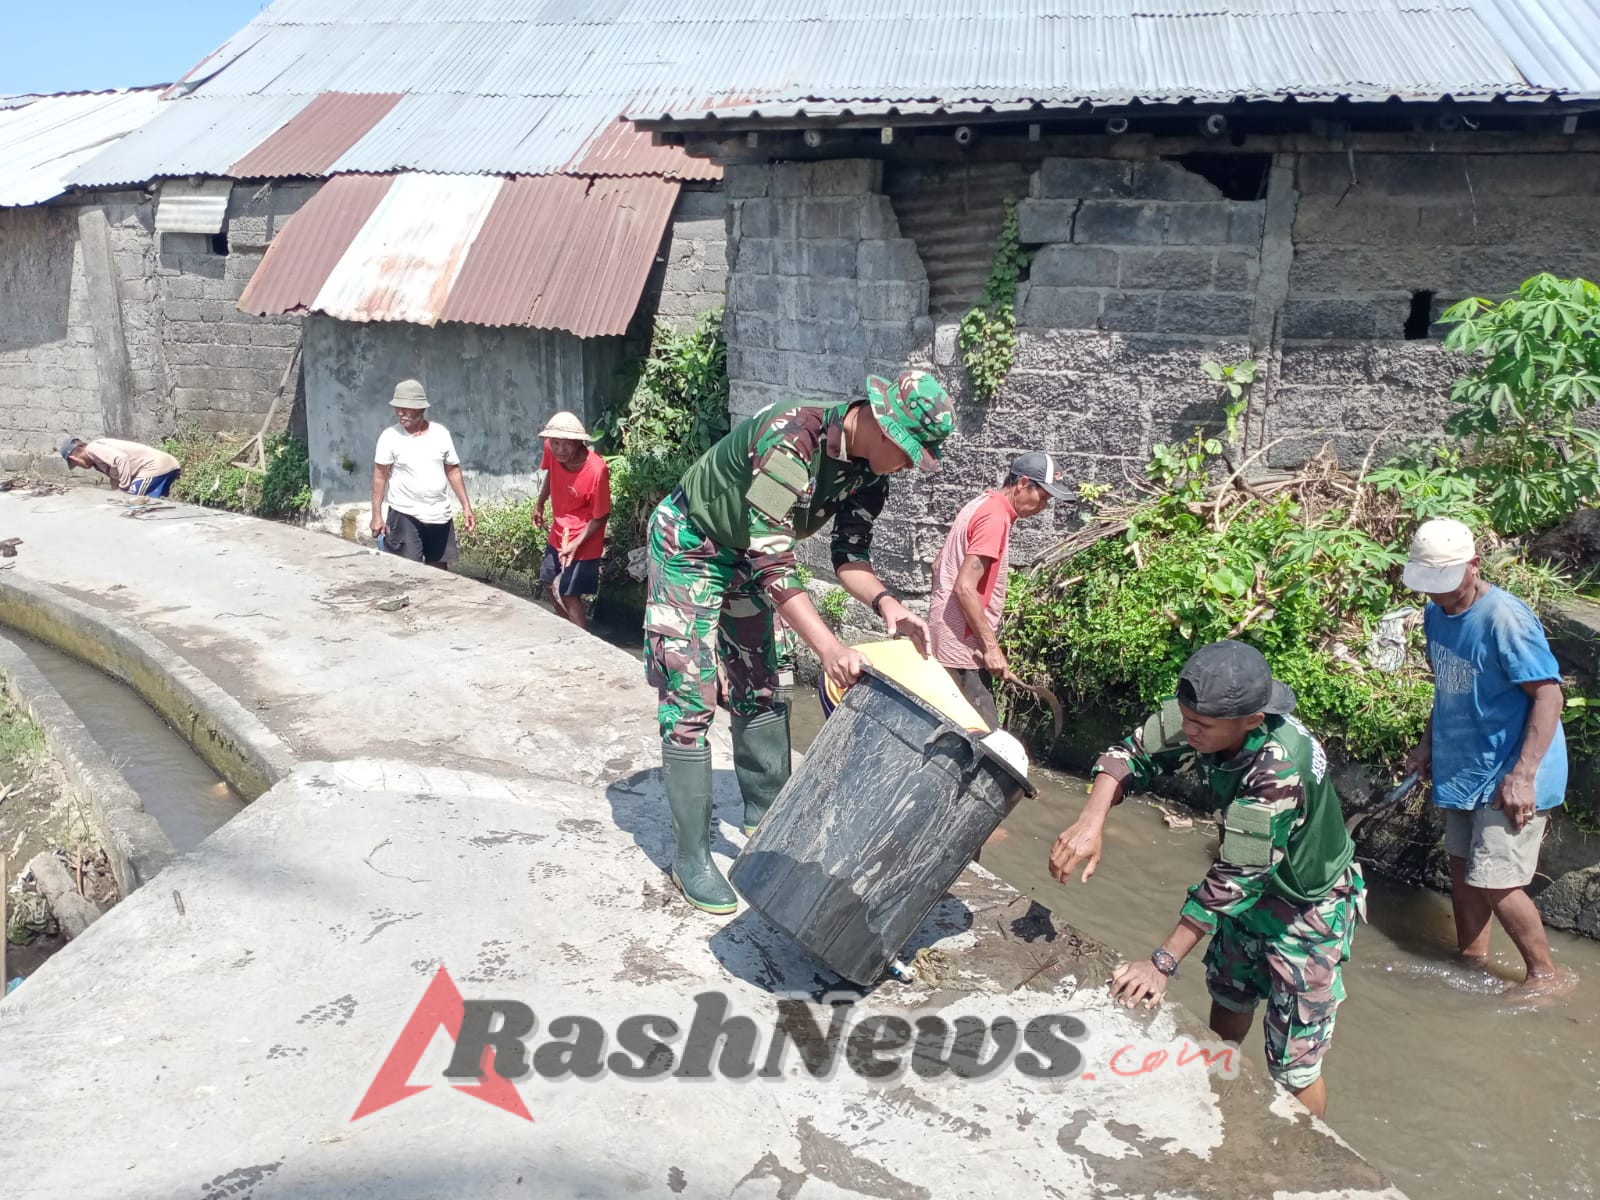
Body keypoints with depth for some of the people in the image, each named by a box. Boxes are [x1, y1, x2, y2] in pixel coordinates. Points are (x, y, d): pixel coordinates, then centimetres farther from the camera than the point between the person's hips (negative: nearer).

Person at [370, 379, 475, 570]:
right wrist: (377, 515, -10)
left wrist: (466, 507, 5)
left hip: (440, 516, 3)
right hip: (405, 516, -3)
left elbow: (453, 471, 9)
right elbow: (380, 476, -5)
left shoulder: (441, 433, 2)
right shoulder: (390, 436, -7)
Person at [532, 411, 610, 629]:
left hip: (583, 542, -7)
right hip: (558, 534, 7)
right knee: (551, 585, 21)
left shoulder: (597, 470, -33)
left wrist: (575, 544, -28)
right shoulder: (551, 450, -17)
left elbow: (600, 516, -22)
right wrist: (539, 503, 13)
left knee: (568, 594, -2)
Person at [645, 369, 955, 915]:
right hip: (689, 545, -8)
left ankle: (766, 816, 29)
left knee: (758, 691, 13)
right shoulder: (792, 440, -37)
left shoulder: (869, 472, -11)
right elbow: (772, 561, -39)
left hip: (746, 554, 8)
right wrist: (829, 648, -44)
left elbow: (850, 553, -5)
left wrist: (885, 601, -25)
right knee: (691, 700, -8)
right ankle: (690, 858, 0)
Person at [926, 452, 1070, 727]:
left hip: (950, 639, 10)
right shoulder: (995, 517, -16)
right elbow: (965, 588, -23)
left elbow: (938, 565, 21)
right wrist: (991, 646, -19)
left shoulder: (981, 505, 13)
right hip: (964, 646, -10)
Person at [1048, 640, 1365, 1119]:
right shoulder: (1200, 715, -23)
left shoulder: (1281, 769, -40)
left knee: (1293, 1065, 0)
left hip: (1309, 906, -7)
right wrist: (1091, 821, -33)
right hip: (1255, 887, 7)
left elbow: (1233, 878, -37)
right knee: (1228, 999, 25)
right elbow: (1133, 754, -14)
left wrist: (1163, 963, -35)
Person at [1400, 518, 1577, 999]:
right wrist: (1428, 742, 16)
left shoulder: (1504, 618, -22)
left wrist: (1523, 773, -25)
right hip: (1464, 769, 8)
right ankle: (1472, 958, 34)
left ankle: (1548, 974, 16)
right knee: (1463, 868, 16)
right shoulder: (1436, 612, 3)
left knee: (1494, 882, -4)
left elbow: (1548, 694, -22)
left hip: (1507, 776, -8)